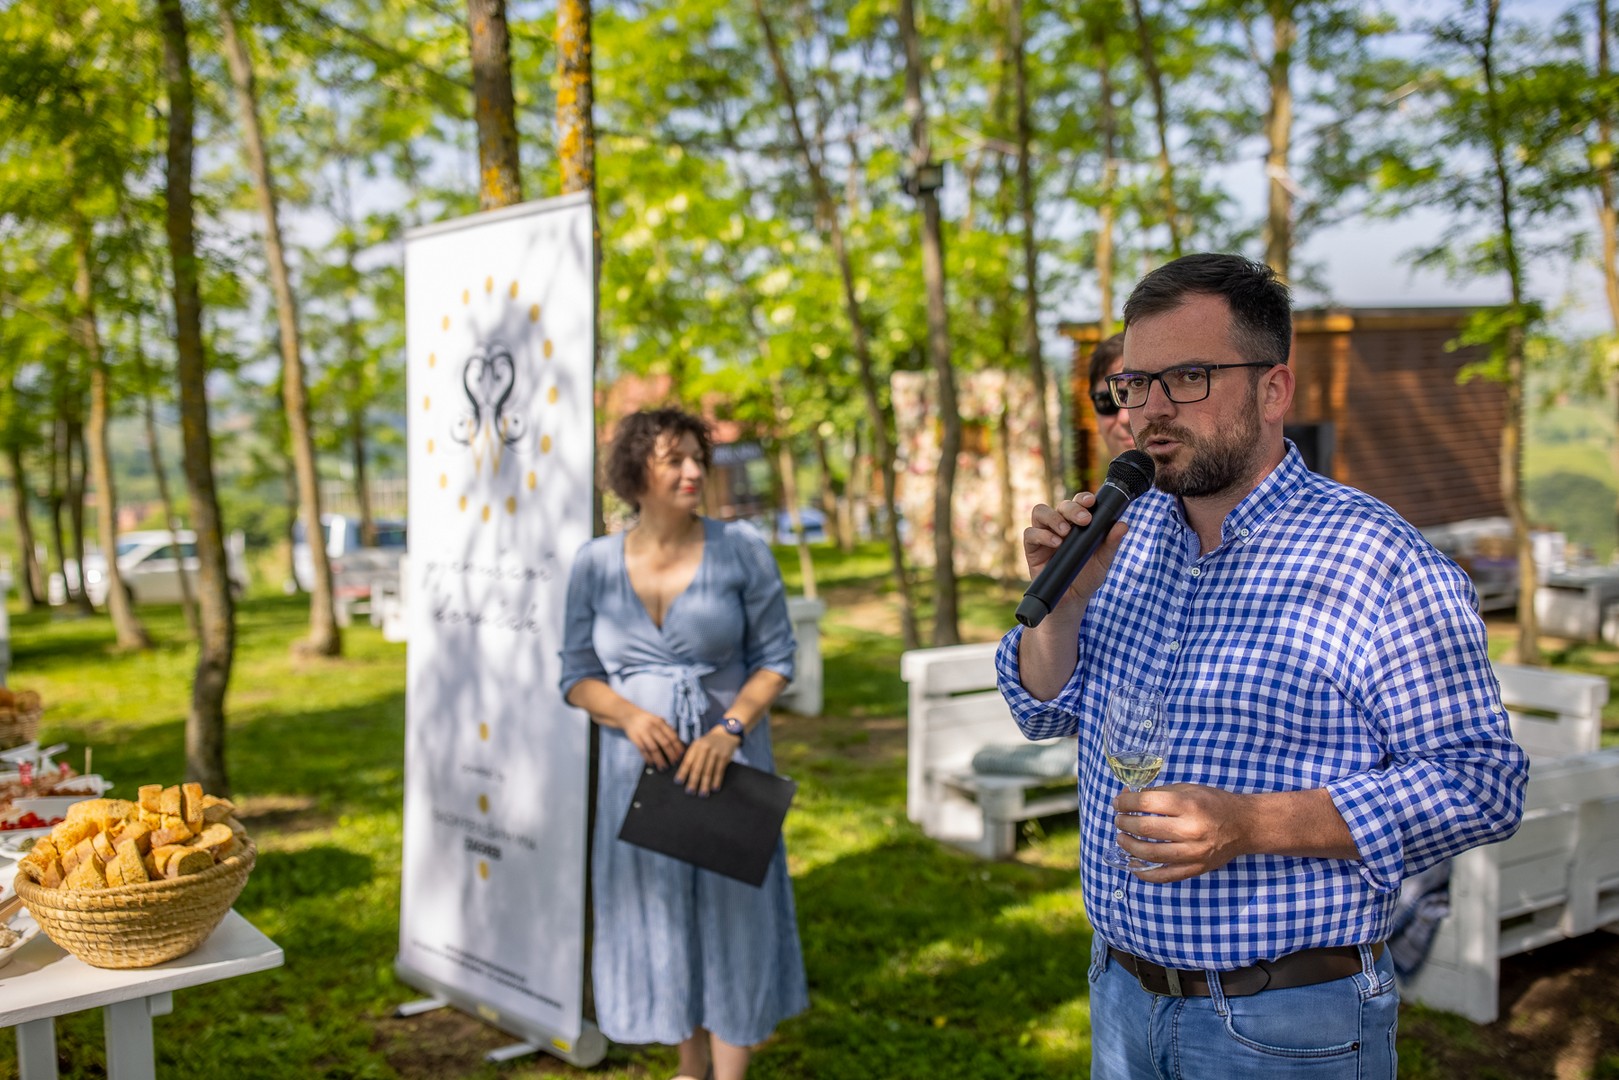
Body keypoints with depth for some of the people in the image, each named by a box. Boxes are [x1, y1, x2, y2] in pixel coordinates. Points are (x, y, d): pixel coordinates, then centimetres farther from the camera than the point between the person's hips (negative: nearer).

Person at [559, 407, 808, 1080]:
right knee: (660, 916, 12)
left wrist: (730, 729, -19)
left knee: (732, 914, 5)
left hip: (722, 758, -2)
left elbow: (775, 659, -4)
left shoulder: (740, 550, -7)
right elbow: (576, 675, 3)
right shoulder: (595, 564, -2)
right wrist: (629, 715, -17)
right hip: (640, 764, 2)